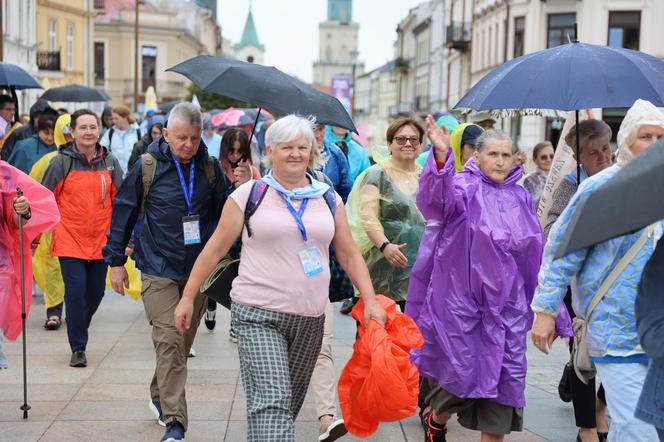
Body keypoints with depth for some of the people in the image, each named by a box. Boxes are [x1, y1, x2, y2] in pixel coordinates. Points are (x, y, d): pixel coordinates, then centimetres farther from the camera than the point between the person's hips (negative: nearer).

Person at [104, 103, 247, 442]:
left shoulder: (210, 168, 3)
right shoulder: (148, 166, -5)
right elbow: (124, 212, 3)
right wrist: (116, 261, 4)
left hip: (199, 270, 4)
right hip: (159, 270, -3)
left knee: (183, 342, 13)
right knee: (169, 342, -12)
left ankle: (160, 398, 36)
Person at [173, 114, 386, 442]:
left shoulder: (329, 199, 10)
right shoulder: (249, 194, 1)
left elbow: (349, 255, 13)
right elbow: (214, 249, 5)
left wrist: (370, 300, 2)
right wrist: (188, 298, 4)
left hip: (310, 318, 4)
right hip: (258, 316, -4)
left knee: (290, 403, 13)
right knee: (272, 401, -17)